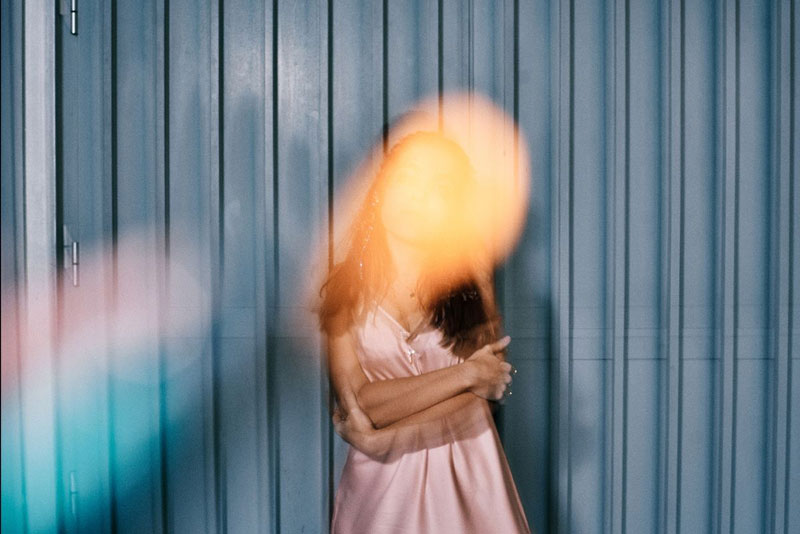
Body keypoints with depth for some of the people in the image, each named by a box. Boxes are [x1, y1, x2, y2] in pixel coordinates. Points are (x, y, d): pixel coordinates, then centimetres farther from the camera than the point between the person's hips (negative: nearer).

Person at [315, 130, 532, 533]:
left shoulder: (470, 276, -4)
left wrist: (383, 437, -16)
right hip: (381, 484, 0)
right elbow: (356, 401, -14)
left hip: (466, 477, 0)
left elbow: (478, 396, -11)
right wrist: (465, 373, -16)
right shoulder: (345, 287, -5)